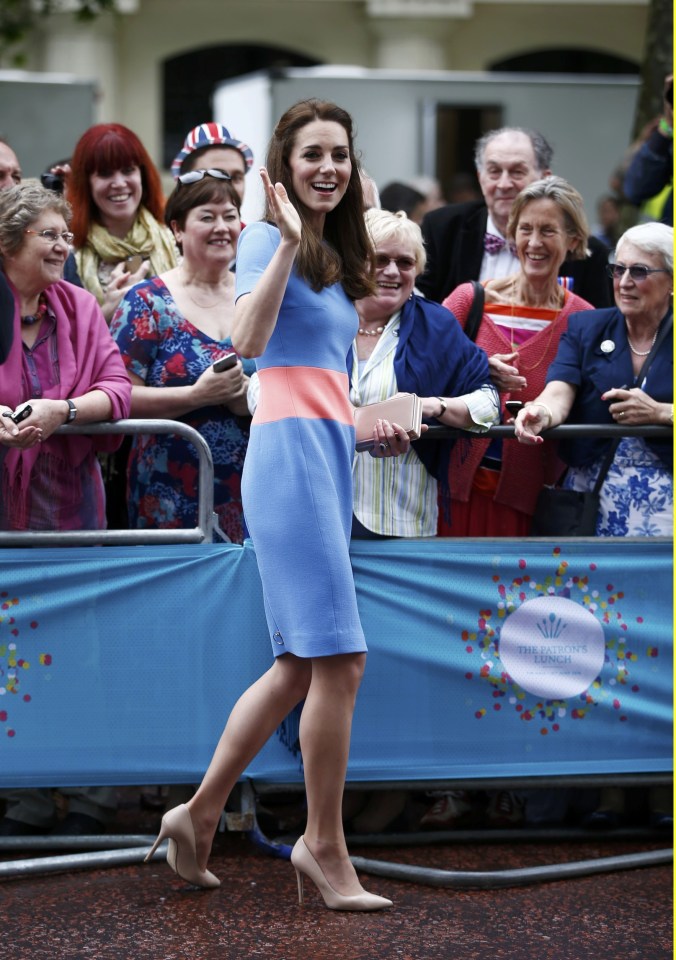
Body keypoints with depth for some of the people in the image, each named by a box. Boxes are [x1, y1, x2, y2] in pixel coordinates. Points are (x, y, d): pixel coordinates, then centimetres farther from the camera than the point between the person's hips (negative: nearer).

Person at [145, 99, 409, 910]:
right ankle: (324, 845, -2)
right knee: (339, 660, -10)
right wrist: (287, 241, -26)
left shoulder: (334, 254, 21)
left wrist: (366, 428, 18)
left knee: (301, 667, 10)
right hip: (290, 448, -9)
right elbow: (248, 341, -23)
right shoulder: (268, 240, -5)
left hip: (330, 453, 9)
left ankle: (199, 813, 17)